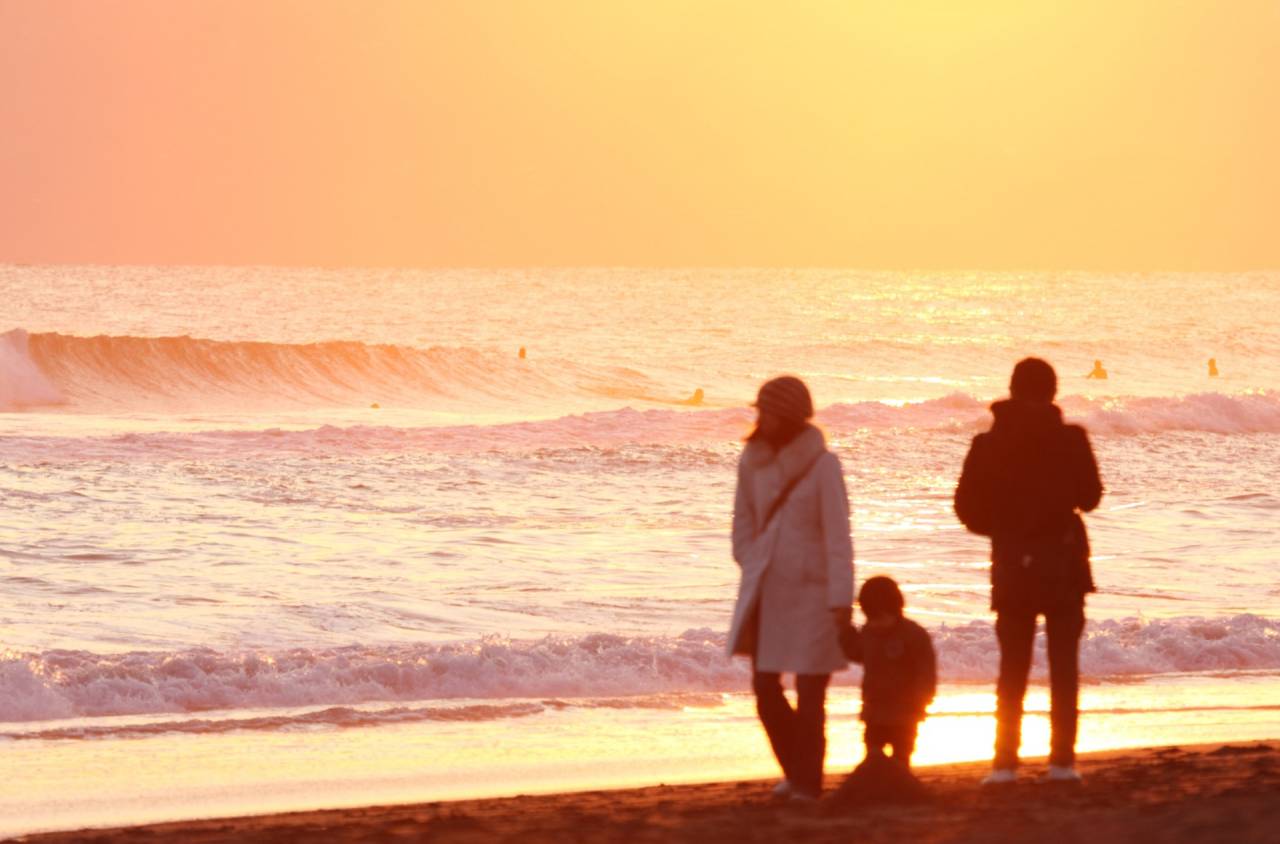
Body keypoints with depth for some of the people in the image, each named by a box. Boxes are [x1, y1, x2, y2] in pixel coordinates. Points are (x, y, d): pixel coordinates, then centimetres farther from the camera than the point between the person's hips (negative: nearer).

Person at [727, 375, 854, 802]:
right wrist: (754, 570, 4)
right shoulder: (754, 462, 4)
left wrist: (841, 598, -17)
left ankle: (808, 783, 8)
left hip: (811, 592, -5)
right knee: (765, 687, 6)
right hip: (766, 591, 5)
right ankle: (794, 771, 26)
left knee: (809, 692, -3)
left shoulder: (821, 465, -11)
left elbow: (838, 535, -13)